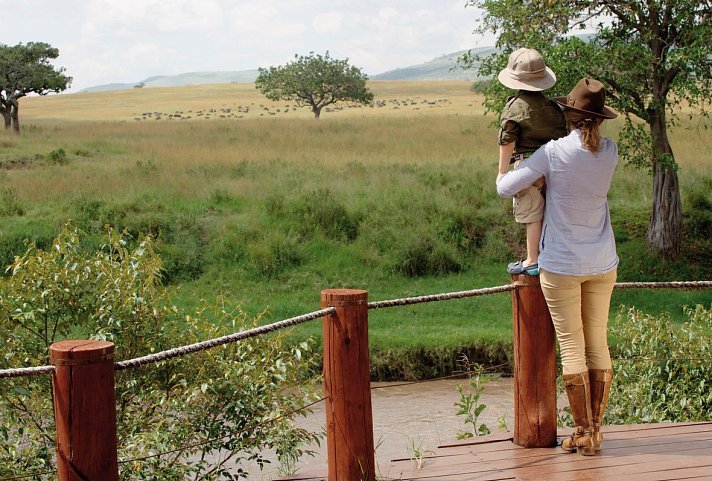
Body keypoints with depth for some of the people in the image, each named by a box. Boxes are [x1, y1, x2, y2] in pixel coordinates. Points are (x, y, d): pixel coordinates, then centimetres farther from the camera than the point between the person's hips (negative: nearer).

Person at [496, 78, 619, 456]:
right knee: (598, 346, 10)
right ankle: (595, 430, 16)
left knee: (572, 349, 1)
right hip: (602, 262, 4)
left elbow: (505, 188, -11)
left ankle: (583, 434, 5)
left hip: (562, 264, -4)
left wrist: (503, 172, 13)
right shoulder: (610, 152, -2)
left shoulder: (554, 152, -15)